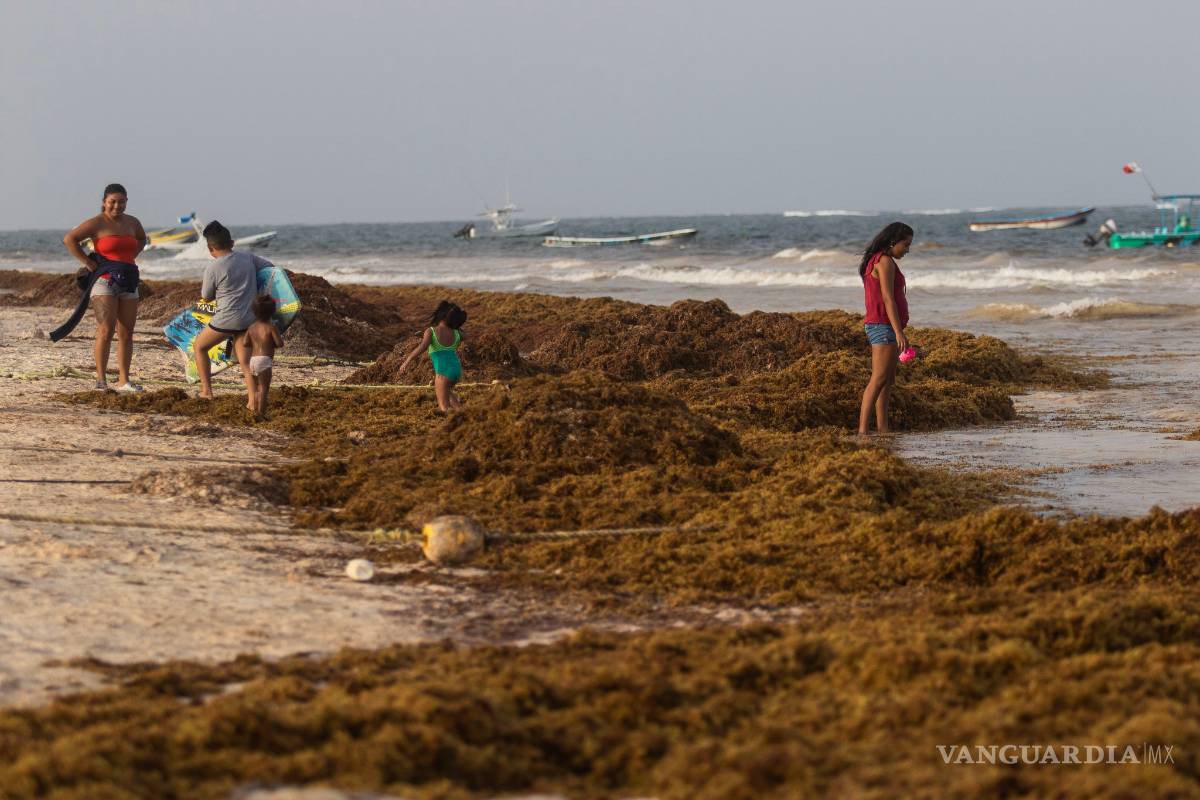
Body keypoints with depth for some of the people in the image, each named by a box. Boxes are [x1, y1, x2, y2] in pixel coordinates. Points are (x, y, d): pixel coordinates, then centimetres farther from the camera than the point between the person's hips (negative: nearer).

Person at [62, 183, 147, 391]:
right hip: (105, 282, -6)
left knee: (126, 334, 4)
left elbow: (141, 239, 33)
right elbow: (69, 239, -10)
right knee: (105, 331, -12)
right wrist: (86, 261, -11)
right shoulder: (97, 223, -6)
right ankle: (101, 379, -10)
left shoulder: (132, 222, 12)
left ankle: (123, 381, 7)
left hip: (128, 282, 6)